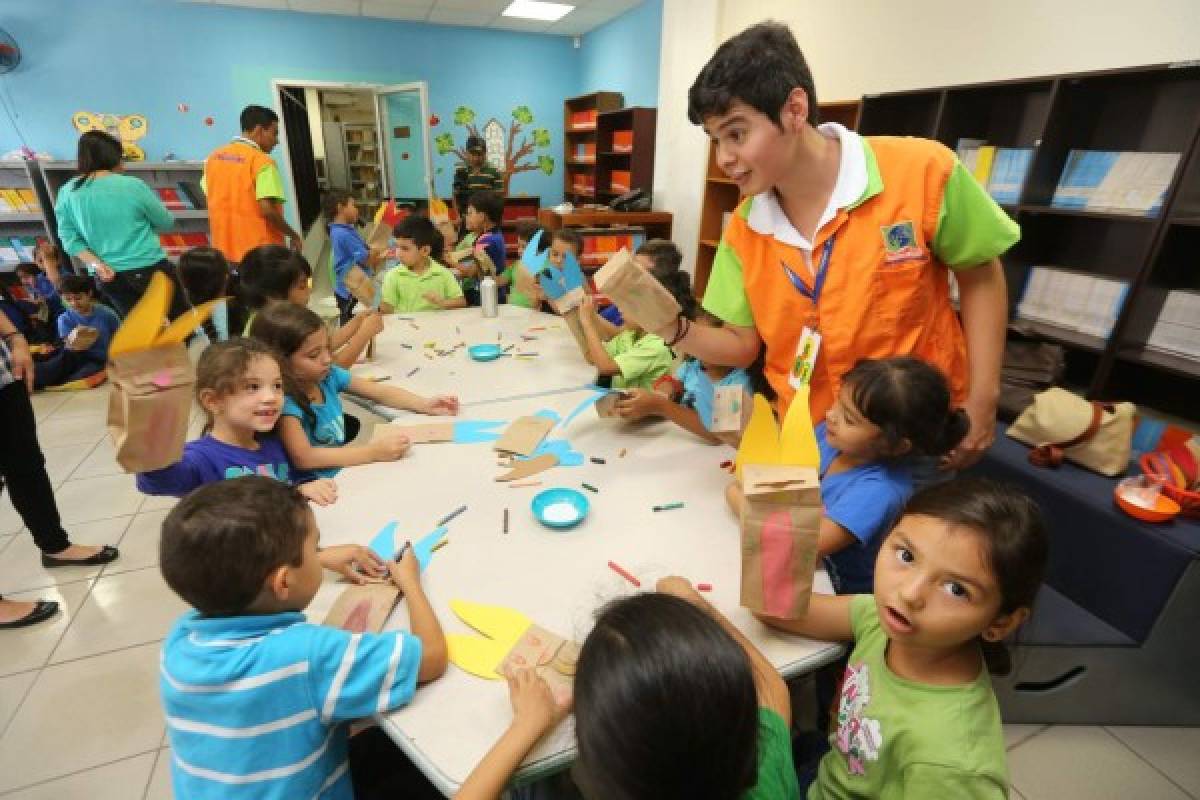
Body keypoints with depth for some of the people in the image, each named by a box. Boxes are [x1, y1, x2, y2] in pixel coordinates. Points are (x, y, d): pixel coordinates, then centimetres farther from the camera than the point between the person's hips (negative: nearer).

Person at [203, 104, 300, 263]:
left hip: (223, 251, 7)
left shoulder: (214, 156, 10)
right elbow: (267, 209, -20)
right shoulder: (262, 161, -13)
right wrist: (293, 235, -7)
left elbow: (212, 201, 15)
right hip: (260, 252, -7)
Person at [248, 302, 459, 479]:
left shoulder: (328, 375, -2)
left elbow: (380, 392, 7)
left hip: (342, 473, 9)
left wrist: (426, 405, -6)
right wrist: (372, 452, -31)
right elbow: (303, 457, -29)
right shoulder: (284, 400, -21)